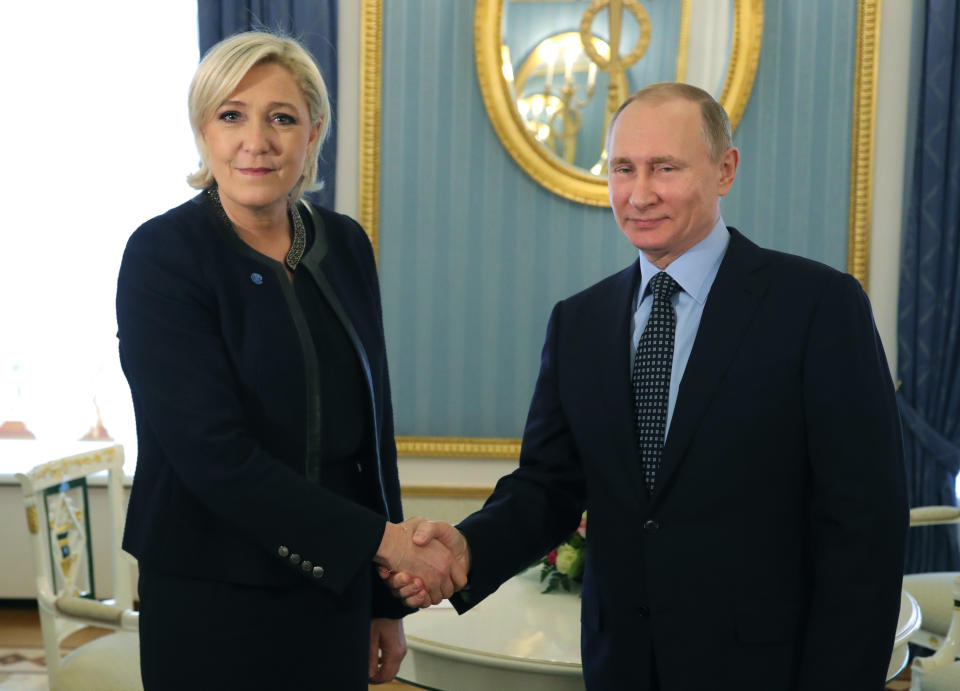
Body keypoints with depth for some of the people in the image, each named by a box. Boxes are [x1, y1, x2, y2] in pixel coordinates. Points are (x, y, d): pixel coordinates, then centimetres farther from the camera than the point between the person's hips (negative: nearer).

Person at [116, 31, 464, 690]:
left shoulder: (344, 245, 4)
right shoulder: (163, 254, -12)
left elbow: (372, 426, 7)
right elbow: (213, 451, -19)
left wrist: (387, 601, 9)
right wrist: (381, 538, -19)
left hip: (334, 595, 5)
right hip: (213, 604, -4)